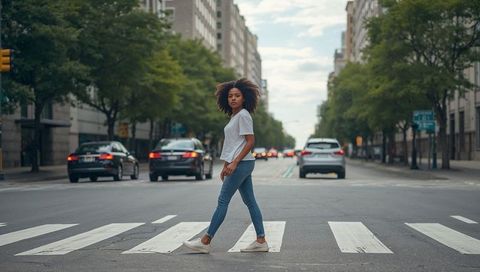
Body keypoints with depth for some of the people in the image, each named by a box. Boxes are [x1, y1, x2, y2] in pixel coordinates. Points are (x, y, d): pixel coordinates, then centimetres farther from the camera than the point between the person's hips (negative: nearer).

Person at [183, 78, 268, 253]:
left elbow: (250, 141, -17)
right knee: (250, 201, 8)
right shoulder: (234, 116, 17)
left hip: (242, 164, -10)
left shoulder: (243, 115, -12)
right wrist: (226, 166, 19)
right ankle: (261, 241, 10)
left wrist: (234, 163, -21)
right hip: (239, 164, 10)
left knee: (223, 201, -7)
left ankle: (205, 242, -4)